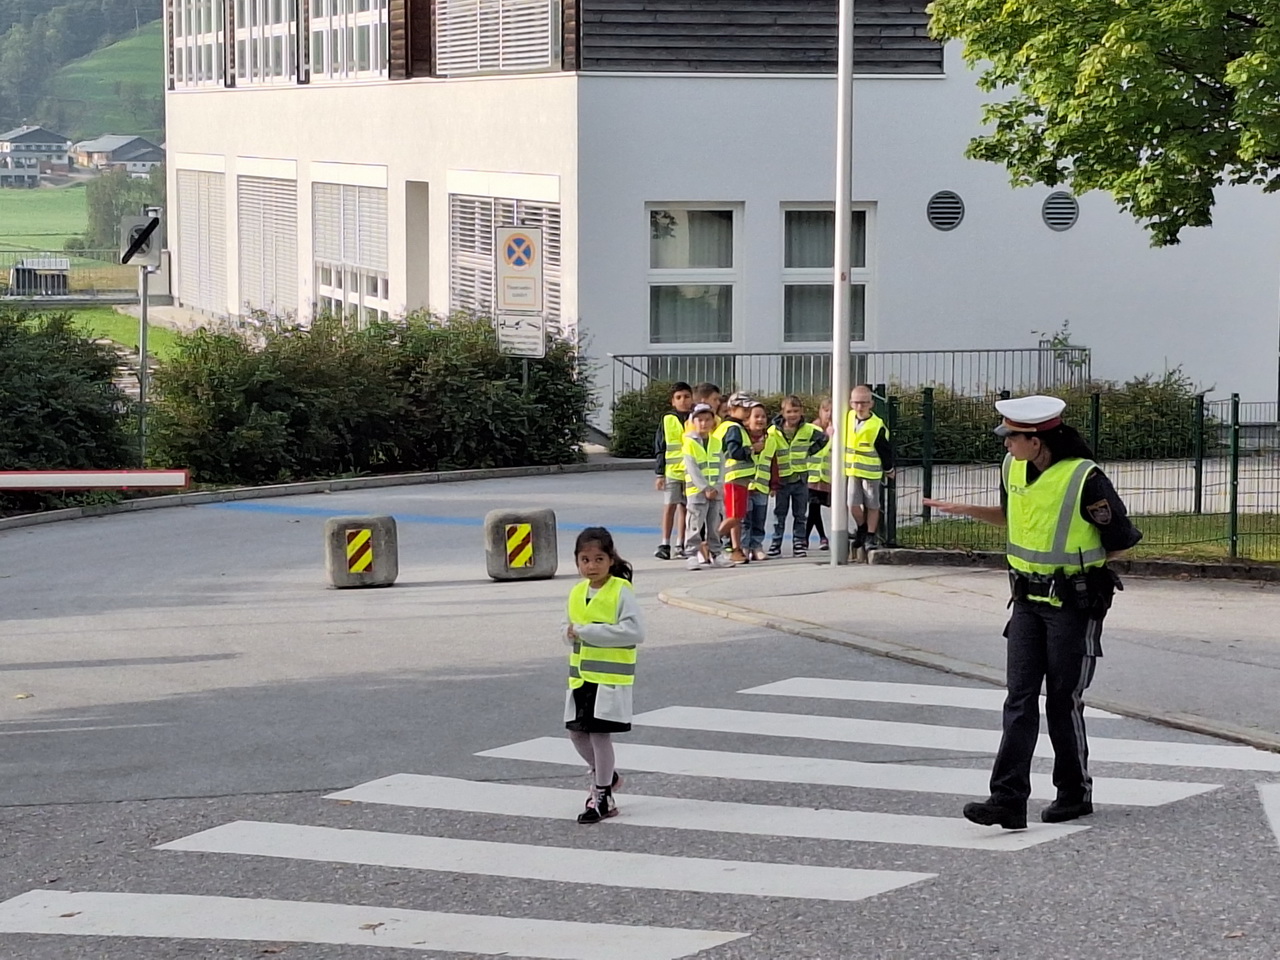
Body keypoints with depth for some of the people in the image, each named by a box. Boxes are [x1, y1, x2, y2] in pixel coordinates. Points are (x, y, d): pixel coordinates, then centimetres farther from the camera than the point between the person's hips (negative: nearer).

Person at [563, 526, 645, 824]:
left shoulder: (621, 592, -12)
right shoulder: (577, 593, 9)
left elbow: (635, 631, -20)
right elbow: (567, 626, 21)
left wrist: (588, 632, -22)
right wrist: (571, 632, -7)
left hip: (611, 677, -7)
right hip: (580, 676, 7)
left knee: (600, 733, -5)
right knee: (577, 732, 11)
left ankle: (602, 798, 7)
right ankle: (605, 776, 35)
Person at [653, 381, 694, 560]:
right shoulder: (667, 420, 1)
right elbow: (659, 449, 3)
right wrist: (660, 473, -2)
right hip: (671, 470, -2)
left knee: (684, 507, 7)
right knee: (669, 506, -4)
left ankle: (680, 545, 14)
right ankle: (665, 544, 1)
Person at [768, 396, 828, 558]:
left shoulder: (808, 430, -1)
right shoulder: (773, 432, -7)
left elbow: (824, 439, 14)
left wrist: (809, 452, 5)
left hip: (801, 478, 2)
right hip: (781, 479, -1)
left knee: (800, 515, 7)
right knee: (779, 515, 5)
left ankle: (799, 544, 12)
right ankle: (776, 543, 10)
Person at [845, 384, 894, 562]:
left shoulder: (877, 426, -16)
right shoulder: (848, 418, -4)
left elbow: (885, 450, -4)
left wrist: (889, 469, 4)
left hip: (871, 473, -3)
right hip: (852, 471, 3)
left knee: (872, 506, 6)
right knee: (853, 505, -4)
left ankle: (870, 536, 20)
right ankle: (861, 529, 22)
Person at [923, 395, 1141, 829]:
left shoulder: (1084, 478, -19)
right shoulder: (1013, 468, 3)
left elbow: (1121, 540, -10)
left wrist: (1075, 567, -2)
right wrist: (965, 510, 16)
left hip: (1074, 604, -6)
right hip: (1028, 601, 6)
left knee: (1063, 700, 2)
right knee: (1019, 699, -2)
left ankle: (1076, 794, 20)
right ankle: (1008, 800, -6)